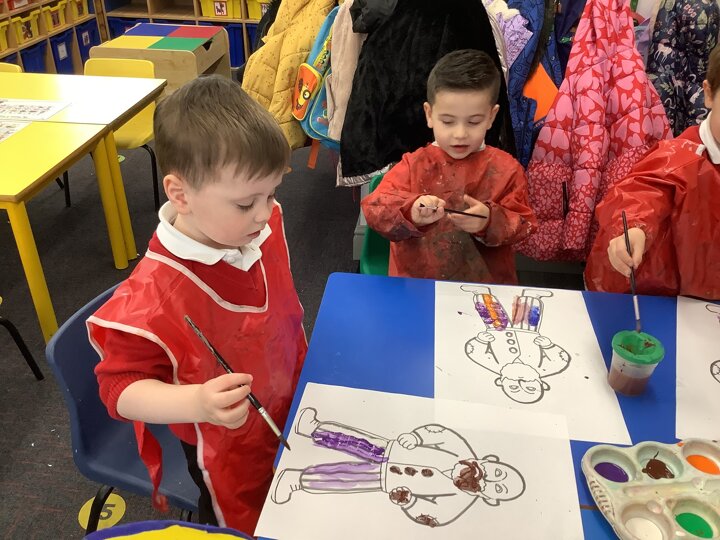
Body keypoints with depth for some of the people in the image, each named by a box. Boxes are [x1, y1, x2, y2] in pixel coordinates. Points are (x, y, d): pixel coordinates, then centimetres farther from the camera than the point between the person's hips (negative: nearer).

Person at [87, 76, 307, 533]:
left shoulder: (263, 230, -16)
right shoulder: (152, 297, -37)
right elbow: (121, 385, -28)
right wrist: (195, 403, -45)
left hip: (289, 410, 6)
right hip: (227, 457, -6)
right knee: (242, 523, 24)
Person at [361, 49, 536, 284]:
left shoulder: (505, 170, 2)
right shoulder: (414, 166, 0)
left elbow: (522, 224, 2)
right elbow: (374, 209, -11)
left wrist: (489, 221, -19)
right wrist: (411, 213, -31)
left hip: (487, 284, 1)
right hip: (414, 282, -1)